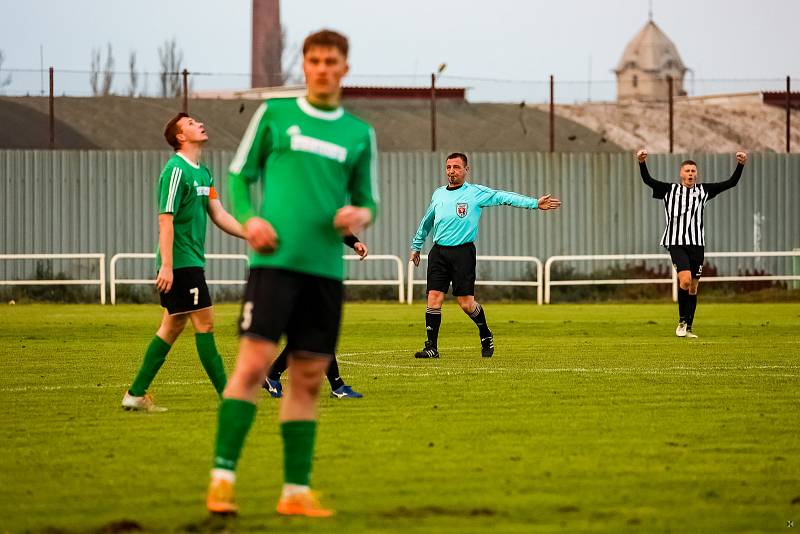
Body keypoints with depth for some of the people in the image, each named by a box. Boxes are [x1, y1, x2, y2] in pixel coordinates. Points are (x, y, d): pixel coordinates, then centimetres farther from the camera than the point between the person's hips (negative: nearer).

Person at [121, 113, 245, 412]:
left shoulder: (203, 173, 16)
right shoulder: (176, 170, -12)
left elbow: (219, 215, 17)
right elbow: (165, 219, -17)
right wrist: (166, 265, -22)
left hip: (192, 262, 9)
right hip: (180, 262, -9)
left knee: (172, 327, 9)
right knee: (204, 323, -7)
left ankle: (136, 394, 13)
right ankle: (228, 395, -5)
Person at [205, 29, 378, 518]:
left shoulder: (359, 133, 13)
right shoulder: (274, 113, 6)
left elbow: (368, 199, 18)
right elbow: (239, 175, 10)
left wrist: (360, 214, -5)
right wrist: (248, 218, -8)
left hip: (326, 269, 3)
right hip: (275, 258, -3)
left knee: (309, 379, 5)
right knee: (253, 362, -13)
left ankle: (296, 491, 10)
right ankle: (222, 477, -10)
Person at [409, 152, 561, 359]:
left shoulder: (476, 193, 0)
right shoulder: (438, 194, 14)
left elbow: (503, 197, -6)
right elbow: (426, 222, 28)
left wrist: (535, 203, -14)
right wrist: (416, 246, 35)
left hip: (463, 252, -4)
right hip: (438, 252, 4)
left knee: (466, 303, -4)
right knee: (434, 298, -6)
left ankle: (485, 335, 22)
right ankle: (431, 346, -2)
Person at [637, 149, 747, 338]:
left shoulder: (703, 191, 11)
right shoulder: (670, 190, 7)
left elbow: (731, 182, 8)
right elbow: (648, 180, -4)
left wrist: (740, 165, -7)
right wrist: (642, 163, -21)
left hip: (697, 244, 3)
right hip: (677, 243, -3)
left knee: (693, 287, 5)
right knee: (685, 280, -21)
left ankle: (688, 328, 13)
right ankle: (682, 321, -4)